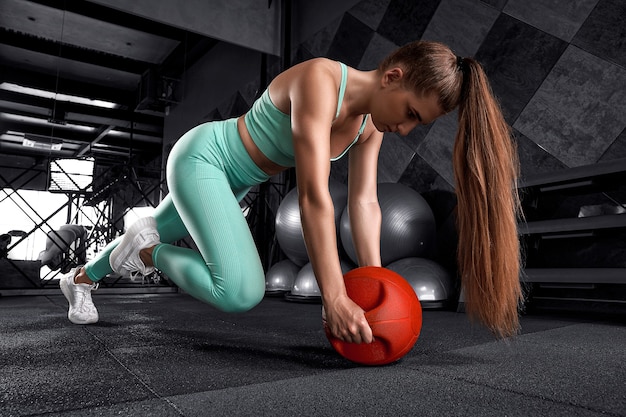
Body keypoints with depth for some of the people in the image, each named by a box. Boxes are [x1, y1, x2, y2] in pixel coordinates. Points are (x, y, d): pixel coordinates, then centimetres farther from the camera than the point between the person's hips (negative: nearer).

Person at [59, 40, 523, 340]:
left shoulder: (372, 122, -5)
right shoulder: (319, 79, -31)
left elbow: (364, 202, -8)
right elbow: (314, 195, -37)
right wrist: (335, 298, -36)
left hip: (232, 179, 8)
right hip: (200, 157, -8)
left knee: (161, 237, 25)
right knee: (242, 293, -23)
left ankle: (81, 278, 52)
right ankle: (147, 248, 3)